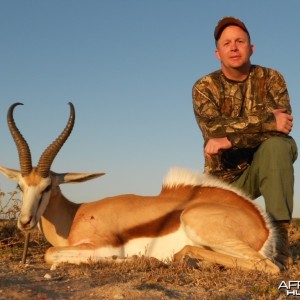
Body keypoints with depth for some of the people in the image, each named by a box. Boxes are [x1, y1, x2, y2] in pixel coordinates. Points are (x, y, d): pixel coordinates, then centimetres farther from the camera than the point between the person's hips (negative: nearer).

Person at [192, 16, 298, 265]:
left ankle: (280, 234, -27)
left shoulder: (271, 79, -5)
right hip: (226, 172, 1)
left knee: (275, 144, -34)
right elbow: (213, 128, -23)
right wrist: (267, 120, -31)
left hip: (269, 164, -1)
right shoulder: (205, 87, -5)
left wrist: (230, 139, -29)